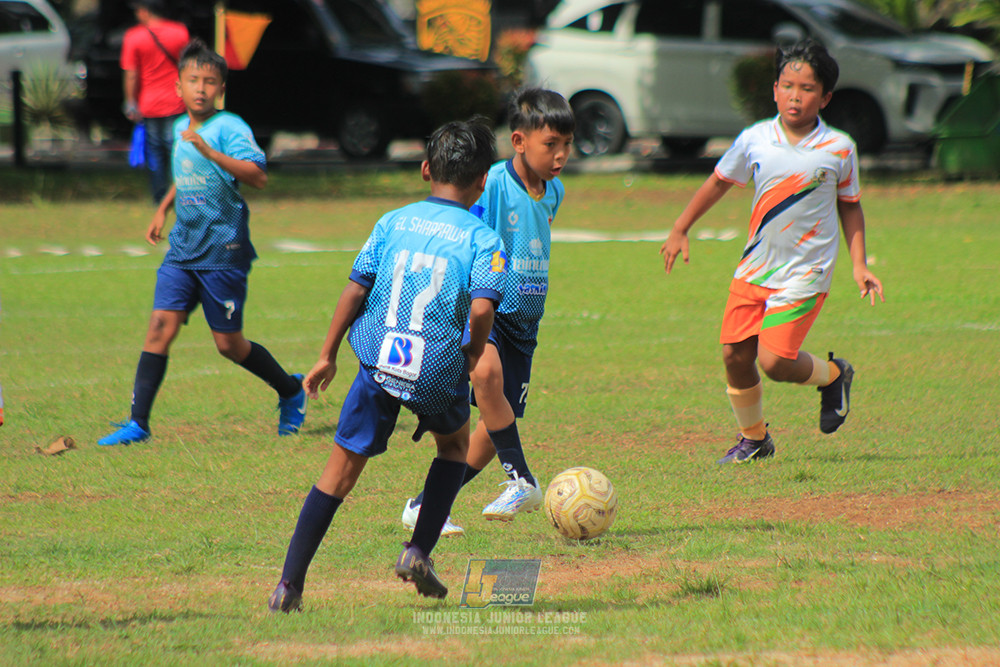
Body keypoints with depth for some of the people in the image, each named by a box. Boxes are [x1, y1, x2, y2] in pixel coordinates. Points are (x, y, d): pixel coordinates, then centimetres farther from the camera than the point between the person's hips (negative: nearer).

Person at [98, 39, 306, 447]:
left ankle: (291, 391, 28)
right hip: (183, 249, 6)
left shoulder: (228, 128, -12)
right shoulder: (180, 129, 11)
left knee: (229, 344, 3)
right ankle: (138, 424, -8)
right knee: (161, 325, -8)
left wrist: (211, 152, -35)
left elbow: (258, 176, -27)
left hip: (223, 251, -6)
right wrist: (163, 210, 24)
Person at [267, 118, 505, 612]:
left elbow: (355, 290, 5)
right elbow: (482, 307, -16)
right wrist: (472, 357, 3)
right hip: (440, 368, -2)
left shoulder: (392, 223, 8)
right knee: (454, 443, 28)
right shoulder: (482, 239, -2)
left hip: (378, 361, 2)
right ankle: (418, 552, 17)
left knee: (343, 465, 7)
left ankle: (290, 583, 1)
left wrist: (328, 355, 12)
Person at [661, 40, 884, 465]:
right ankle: (754, 439, 22)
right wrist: (680, 230, 15)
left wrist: (859, 265, 1)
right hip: (755, 267, 4)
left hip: (805, 272, -3)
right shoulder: (755, 139, -1)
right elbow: (720, 181, 14)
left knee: (774, 360, -15)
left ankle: (833, 375, 16)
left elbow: (849, 206, 7)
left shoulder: (839, 149, -5)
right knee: (735, 355, 0)